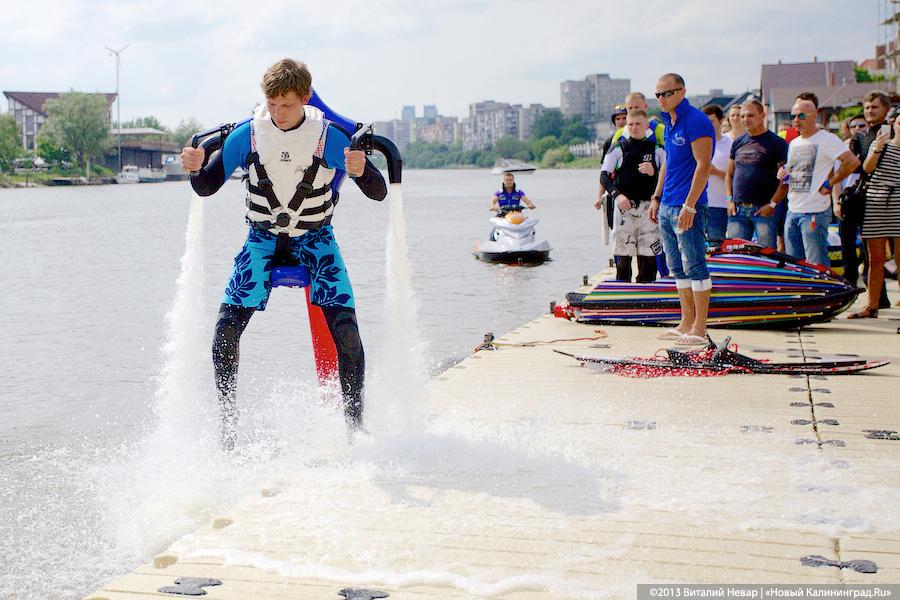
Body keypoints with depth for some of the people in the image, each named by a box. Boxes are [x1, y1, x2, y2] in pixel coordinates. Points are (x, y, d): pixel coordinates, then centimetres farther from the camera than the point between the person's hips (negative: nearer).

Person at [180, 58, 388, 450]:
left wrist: (362, 171, -38)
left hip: (315, 240, -1)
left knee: (345, 330, -17)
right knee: (226, 329, -12)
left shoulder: (330, 138, -15)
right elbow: (206, 188, -4)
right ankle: (227, 426, 2)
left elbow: (379, 194, -15)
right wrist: (196, 168, -27)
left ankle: (355, 424, -4)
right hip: (262, 240, 1)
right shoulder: (246, 135, -11)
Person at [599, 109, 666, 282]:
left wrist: (653, 172, -13)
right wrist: (616, 195, -12)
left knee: (648, 253, 0)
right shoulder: (619, 148, 5)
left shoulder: (657, 149, 7)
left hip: (649, 206, 1)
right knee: (622, 254, -1)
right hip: (624, 205, -1)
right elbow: (604, 175, 3)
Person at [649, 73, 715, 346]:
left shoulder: (696, 121, -13)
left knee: (694, 267, -4)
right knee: (678, 269, 12)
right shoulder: (668, 123, 15)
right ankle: (687, 323, 20)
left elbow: (703, 165, -17)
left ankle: (699, 328, 1)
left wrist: (689, 205, -21)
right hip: (667, 207, 9)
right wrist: (657, 198, 19)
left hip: (688, 207, -9)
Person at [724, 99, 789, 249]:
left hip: (764, 210, -5)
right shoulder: (738, 143, 16)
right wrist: (729, 200, 6)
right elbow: (729, 174, 20)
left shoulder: (777, 143, 0)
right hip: (738, 209, 5)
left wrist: (772, 204, -12)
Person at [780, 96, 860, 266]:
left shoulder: (827, 139, -8)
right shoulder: (793, 143, 18)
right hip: (792, 211, 8)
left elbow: (853, 162, -18)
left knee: (816, 266, -9)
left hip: (815, 212, -8)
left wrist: (829, 184, -14)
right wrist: (784, 173, 7)